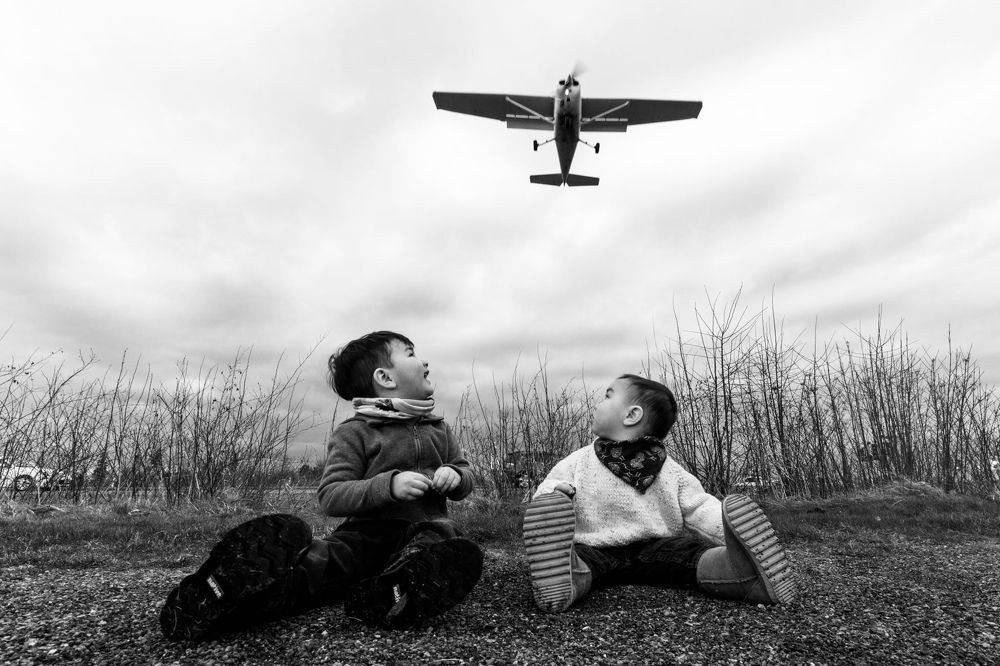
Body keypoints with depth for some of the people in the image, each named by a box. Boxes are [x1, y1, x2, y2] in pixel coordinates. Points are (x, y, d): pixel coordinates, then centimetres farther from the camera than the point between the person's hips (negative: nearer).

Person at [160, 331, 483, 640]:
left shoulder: (438, 428, 16)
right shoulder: (353, 432, 0)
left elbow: (465, 472, 21)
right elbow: (330, 496, -8)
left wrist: (455, 476, -5)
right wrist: (389, 484, -24)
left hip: (427, 527, 2)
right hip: (369, 529, -2)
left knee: (463, 555, -34)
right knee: (321, 558, -34)